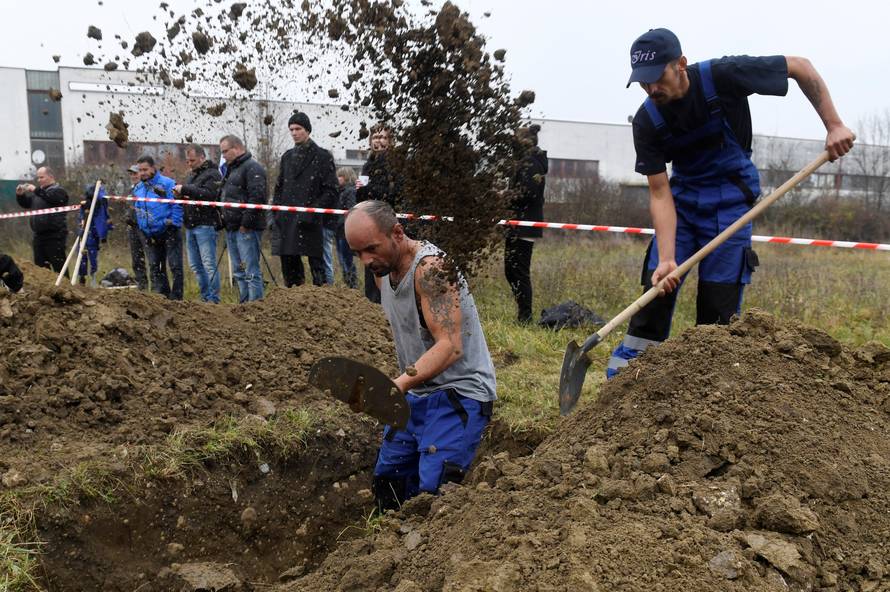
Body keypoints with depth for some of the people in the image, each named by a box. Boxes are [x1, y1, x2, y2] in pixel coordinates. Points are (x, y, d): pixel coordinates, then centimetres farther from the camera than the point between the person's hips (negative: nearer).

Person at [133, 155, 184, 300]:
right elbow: (138, 211, 20)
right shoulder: (137, 188, 10)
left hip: (169, 233, -7)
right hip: (151, 236, 7)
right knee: (154, 267, 10)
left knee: (175, 266, -5)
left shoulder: (167, 184, -11)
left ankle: (176, 298, 0)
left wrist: (173, 224, -15)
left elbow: (177, 206, -12)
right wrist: (142, 227, 10)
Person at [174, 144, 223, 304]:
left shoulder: (212, 174, -6)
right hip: (190, 226, 9)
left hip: (205, 225, -9)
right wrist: (180, 194, 5)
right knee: (195, 265, 10)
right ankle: (205, 297, 17)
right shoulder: (193, 175, 22)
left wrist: (185, 189, -20)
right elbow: (188, 196, 28)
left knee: (208, 264, -9)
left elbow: (209, 195, -21)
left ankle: (214, 299, -5)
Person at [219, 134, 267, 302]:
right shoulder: (231, 169, 22)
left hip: (247, 229, -10)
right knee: (238, 271, 13)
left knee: (251, 271, -9)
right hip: (231, 228, 10)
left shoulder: (253, 168, -9)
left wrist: (246, 223, -20)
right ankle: (244, 303, 19)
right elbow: (223, 197, 30)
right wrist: (224, 220, 17)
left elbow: (257, 197, -20)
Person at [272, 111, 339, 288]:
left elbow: (331, 191, -4)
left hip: (310, 223, -5)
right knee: (289, 266, 7)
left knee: (316, 264, -4)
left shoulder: (322, 156, 1)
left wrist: (313, 211, -13)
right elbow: (279, 187, 21)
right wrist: (277, 212, 7)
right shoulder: (287, 157, 17)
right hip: (287, 222, 5)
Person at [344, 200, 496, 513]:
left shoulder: (430, 267, -23)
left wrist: (401, 382, -46)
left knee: (433, 492, -18)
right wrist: (405, 384, 11)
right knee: (387, 479, 14)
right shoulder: (383, 269, 5)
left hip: (459, 394, -9)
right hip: (416, 393, 9)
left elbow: (450, 347, -33)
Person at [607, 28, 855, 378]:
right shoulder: (646, 122, -15)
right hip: (682, 198, 2)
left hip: (730, 200, -2)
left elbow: (800, 67, -9)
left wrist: (834, 125, -15)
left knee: (719, 307, -7)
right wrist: (667, 259, -27)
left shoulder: (723, 76, -22)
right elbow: (660, 194, -16)